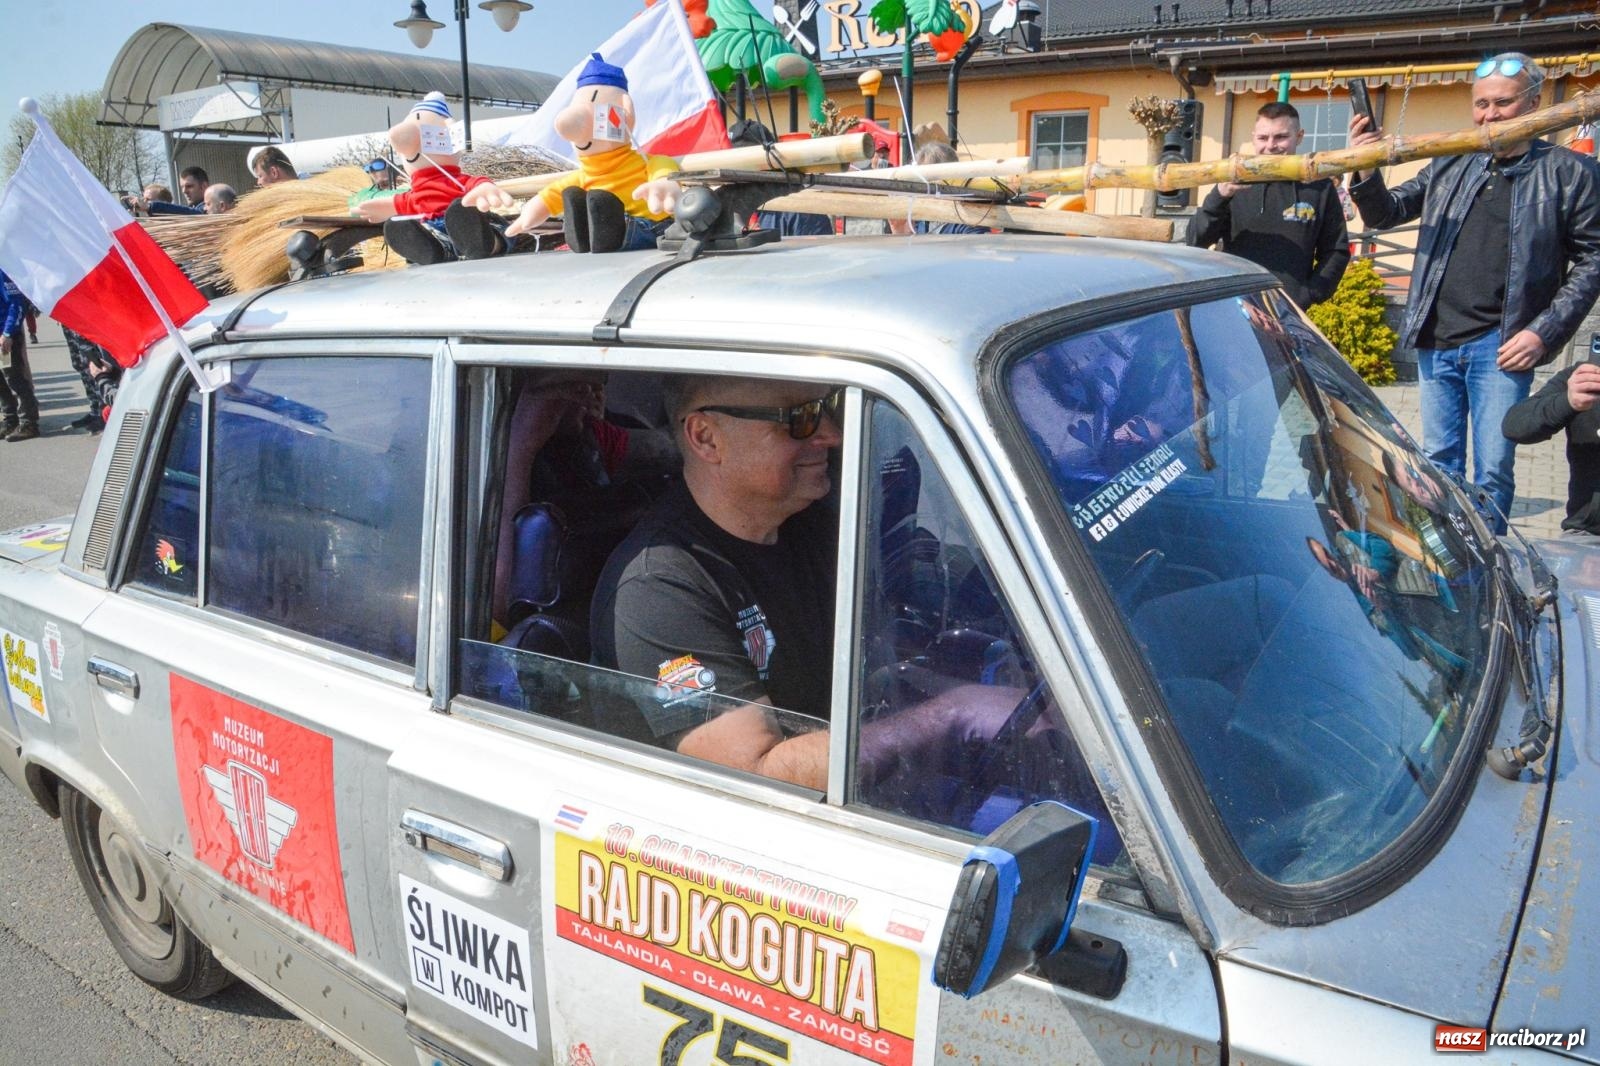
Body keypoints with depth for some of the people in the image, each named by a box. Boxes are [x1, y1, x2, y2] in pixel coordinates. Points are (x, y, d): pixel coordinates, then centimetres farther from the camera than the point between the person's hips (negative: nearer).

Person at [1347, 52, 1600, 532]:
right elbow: (1386, 213, 15)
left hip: (1500, 346, -4)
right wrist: (1366, 173, -7)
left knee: (1493, 471, -4)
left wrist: (1544, 333, -10)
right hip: (1437, 342, 4)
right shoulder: (1450, 165, 11)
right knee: (1439, 463, 12)